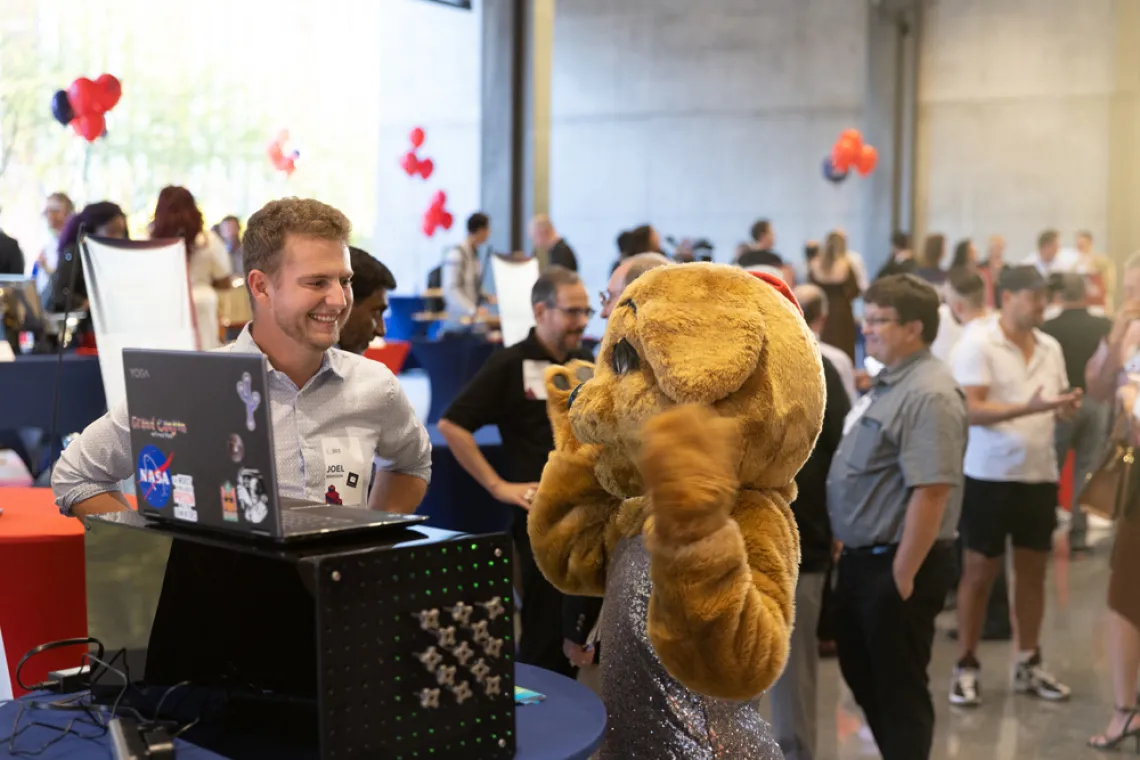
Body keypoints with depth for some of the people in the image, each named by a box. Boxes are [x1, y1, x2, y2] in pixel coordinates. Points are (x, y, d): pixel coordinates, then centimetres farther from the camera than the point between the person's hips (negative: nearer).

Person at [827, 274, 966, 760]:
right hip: (862, 559, 10)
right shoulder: (888, 383, 12)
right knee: (863, 676, 20)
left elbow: (931, 492, -26)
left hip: (896, 566, -10)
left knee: (898, 687, 4)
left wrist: (902, 574, -24)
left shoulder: (928, 394, -20)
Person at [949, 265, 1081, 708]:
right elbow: (971, 410, -17)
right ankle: (966, 667, 12)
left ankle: (1028, 663, 24)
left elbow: (1060, 409, 16)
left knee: (1033, 569, 12)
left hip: (1040, 475, 6)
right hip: (991, 476, -6)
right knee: (979, 571, 3)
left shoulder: (1051, 348, 9)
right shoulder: (977, 345, -10)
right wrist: (1029, 407, -27)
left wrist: (1068, 408, -8)